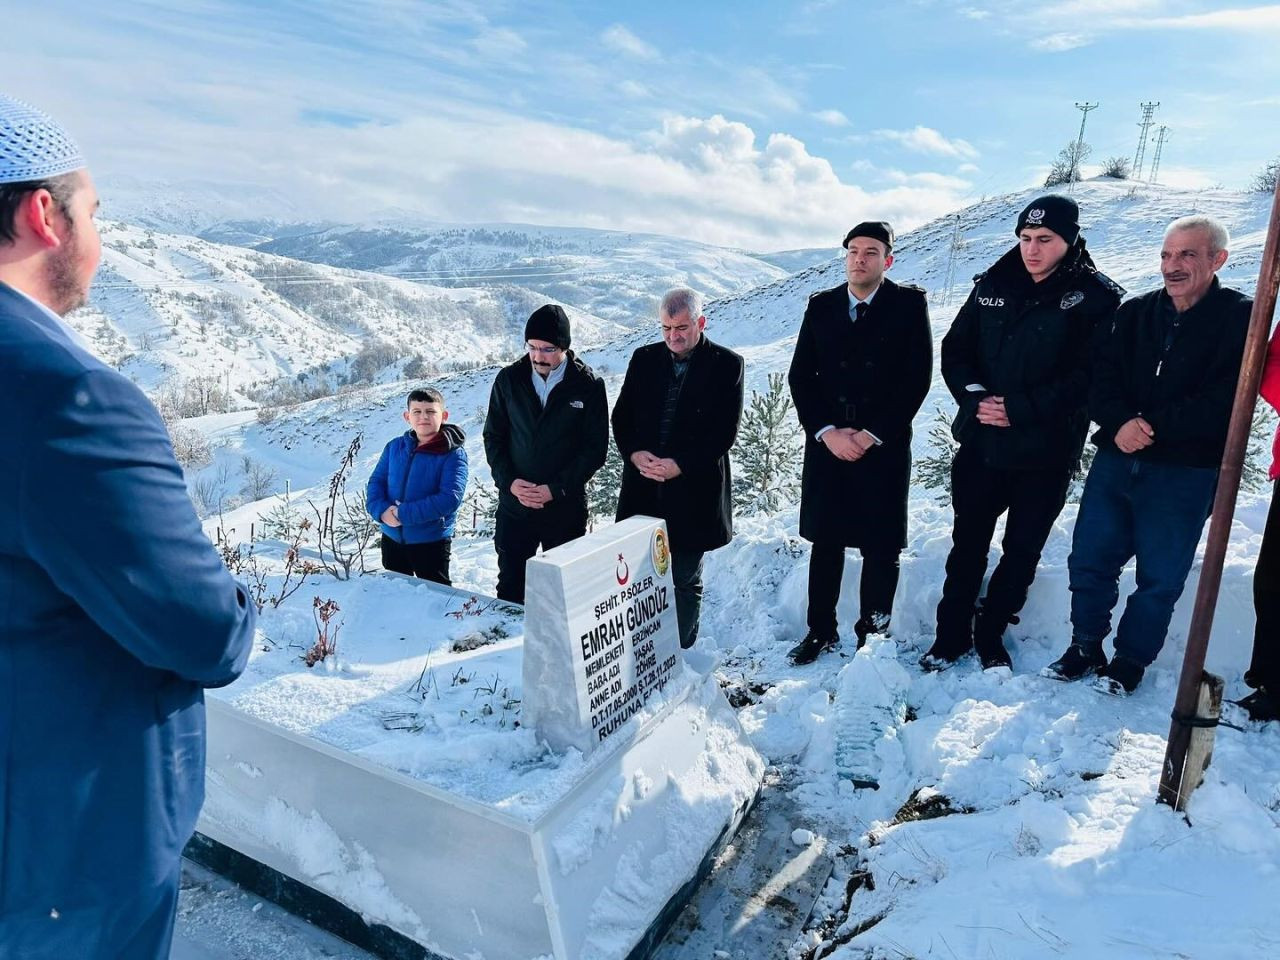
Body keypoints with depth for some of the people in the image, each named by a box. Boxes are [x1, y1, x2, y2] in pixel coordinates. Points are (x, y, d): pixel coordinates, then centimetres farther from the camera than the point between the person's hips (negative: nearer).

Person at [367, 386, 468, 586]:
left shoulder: (453, 454, -15)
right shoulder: (394, 447, 2)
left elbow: (450, 498, -24)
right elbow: (376, 482, 4)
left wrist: (404, 514, -24)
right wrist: (381, 511, -16)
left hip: (432, 542, -5)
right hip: (392, 539, 5)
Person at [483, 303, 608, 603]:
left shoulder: (588, 385, -6)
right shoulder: (509, 379, 1)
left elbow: (596, 448, -6)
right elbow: (493, 437, 6)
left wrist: (555, 488, -13)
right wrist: (509, 482, -9)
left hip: (566, 508, -2)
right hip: (513, 504, 2)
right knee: (510, 586, 12)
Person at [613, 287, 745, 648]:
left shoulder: (726, 364, -3)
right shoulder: (644, 358, 8)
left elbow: (725, 431, -9)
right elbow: (621, 416, 9)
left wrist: (680, 465, -17)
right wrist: (635, 453, -10)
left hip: (693, 492, -3)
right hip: (643, 490, 3)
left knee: (685, 581, 9)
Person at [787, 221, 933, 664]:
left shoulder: (909, 304, 1)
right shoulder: (820, 306, 8)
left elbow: (917, 377, -6)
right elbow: (800, 376, 5)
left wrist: (873, 435, -11)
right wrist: (826, 431, -7)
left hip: (884, 446, -2)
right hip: (826, 442, 3)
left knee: (881, 547, 3)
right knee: (825, 542, 9)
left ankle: (873, 632, 19)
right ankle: (821, 630, 22)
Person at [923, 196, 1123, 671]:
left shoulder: (1096, 298, -6)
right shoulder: (993, 286, 4)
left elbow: (1091, 376, -14)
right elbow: (954, 351, 6)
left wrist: (1020, 408, -21)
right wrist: (975, 397, -12)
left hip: (1046, 452, -2)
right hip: (980, 443, 3)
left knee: (1022, 551, 10)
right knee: (968, 543, 12)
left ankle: (991, 634, 28)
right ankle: (951, 634, 25)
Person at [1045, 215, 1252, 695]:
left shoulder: (1240, 319, -4)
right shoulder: (1135, 312, 8)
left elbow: (1224, 402, -14)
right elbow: (1101, 378, 0)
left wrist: (1154, 427, -19)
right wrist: (1120, 422, -18)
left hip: (1185, 474, -3)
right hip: (1115, 462, 4)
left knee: (1159, 577, 6)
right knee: (1089, 560, 8)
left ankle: (1131, 659, 25)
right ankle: (1086, 645, 27)